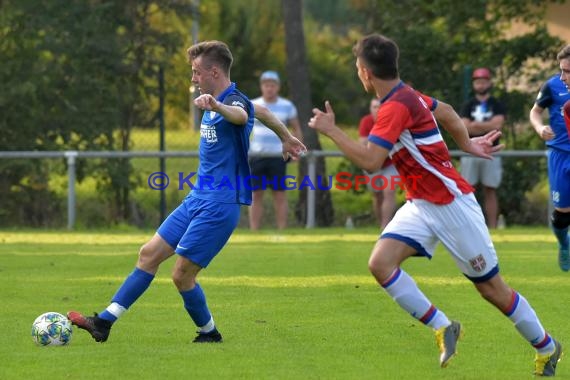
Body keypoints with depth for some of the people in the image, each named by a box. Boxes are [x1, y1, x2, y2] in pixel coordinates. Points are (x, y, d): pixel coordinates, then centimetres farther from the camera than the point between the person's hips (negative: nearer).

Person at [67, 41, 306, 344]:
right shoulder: (218, 101, 12)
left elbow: (240, 115, -44)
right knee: (149, 254, 6)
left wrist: (217, 106, -67)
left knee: (182, 275, -8)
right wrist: (286, 136, 45)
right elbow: (261, 111, 29)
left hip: (219, 205, -10)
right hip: (198, 198, 10)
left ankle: (209, 333, 15)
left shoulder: (235, 100, -17)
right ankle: (104, 322, 7)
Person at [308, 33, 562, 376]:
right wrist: (466, 143, 32)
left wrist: (331, 130, -20)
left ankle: (547, 348, 21)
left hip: (451, 203, -9)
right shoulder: (407, 95, 6)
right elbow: (446, 112, 23)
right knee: (380, 263, -12)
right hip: (421, 205, 9)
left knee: (491, 287, 3)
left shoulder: (397, 106, -22)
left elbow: (370, 161, -29)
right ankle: (443, 328, -6)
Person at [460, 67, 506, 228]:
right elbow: (465, 128, -2)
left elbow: (497, 126, -9)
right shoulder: (468, 105, 11)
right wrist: (487, 126, -8)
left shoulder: (497, 105, 6)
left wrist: (475, 125, -7)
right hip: (470, 153, 1)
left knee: (490, 191, 1)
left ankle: (492, 227, 1)